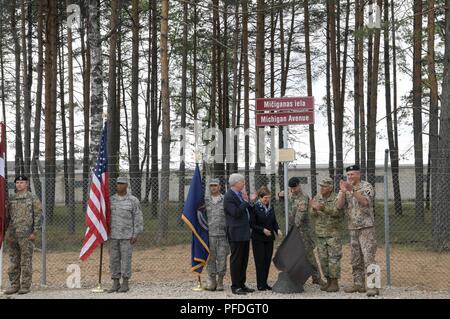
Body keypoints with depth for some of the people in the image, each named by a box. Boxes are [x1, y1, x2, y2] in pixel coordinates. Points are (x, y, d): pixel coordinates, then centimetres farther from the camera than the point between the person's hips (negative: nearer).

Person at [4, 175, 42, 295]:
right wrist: (7, 233, 10)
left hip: (26, 235, -5)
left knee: (26, 261, -2)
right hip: (13, 235, 5)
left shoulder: (33, 198, -1)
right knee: (13, 261, 8)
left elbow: (38, 216, -5)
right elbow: (8, 216, 18)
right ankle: (14, 285, 15)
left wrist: (34, 232, -11)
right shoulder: (11, 199, 14)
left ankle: (25, 286, 3)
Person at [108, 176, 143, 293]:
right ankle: (115, 284, 11)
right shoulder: (111, 200, 5)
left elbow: (138, 218, -6)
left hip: (127, 235, -4)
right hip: (113, 235, 4)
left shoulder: (133, 200, -6)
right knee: (114, 259, 4)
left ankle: (125, 284, 6)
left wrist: (136, 235, -12)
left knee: (126, 259, -2)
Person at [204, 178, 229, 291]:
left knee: (222, 258, 1)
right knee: (211, 258, 3)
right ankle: (211, 282, 9)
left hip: (223, 234, 0)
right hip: (210, 234, 1)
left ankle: (220, 282, 10)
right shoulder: (205, 201, 8)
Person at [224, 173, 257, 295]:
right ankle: (235, 287, 3)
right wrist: (246, 201, -17)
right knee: (236, 260, -3)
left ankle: (242, 284, 21)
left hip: (245, 232, 9)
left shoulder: (240, 195, 14)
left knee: (244, 260, 13)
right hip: (236, 233, -9)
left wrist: (251, 201, 5)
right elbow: (235, 213, -21)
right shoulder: (229, 196, -13)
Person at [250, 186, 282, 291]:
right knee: (260, 261, -4)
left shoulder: (271, 207, 9)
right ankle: (260, 284, 1)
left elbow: (274, 221, 14)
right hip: (258, 238, -5)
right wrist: (263, 230, -19)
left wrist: (277, 229, -5)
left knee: (267, 261, 6)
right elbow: (252, 224, -9)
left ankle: (265, 283, 13)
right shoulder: (255, 208, -9)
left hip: (269, 238, 6)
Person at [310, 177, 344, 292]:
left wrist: (322, 207, -35)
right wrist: (314, 209, -18)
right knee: (323, 258, 8)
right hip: (320, 232, 6)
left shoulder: (336, 198, -9)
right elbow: (313, 215, 5)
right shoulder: (317, 197, 8)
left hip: (333, 232, -6)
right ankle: (328, 282, 18)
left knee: (334, 257, -6)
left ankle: (335, 283, 0)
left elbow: (336, 212, -24)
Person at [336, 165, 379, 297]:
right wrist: (343, 192, -20)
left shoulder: (367, 186, -5)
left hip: (366, 227, -6)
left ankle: (373, 286, -13)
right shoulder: (345, 188, 9)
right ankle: (358, 284, 18)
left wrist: (352, 190, -31)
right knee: (355, 259, 10)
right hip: (353, 228, 6)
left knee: (368, 257, -12)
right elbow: (339, 205, -4)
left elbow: (365, 202, -23)